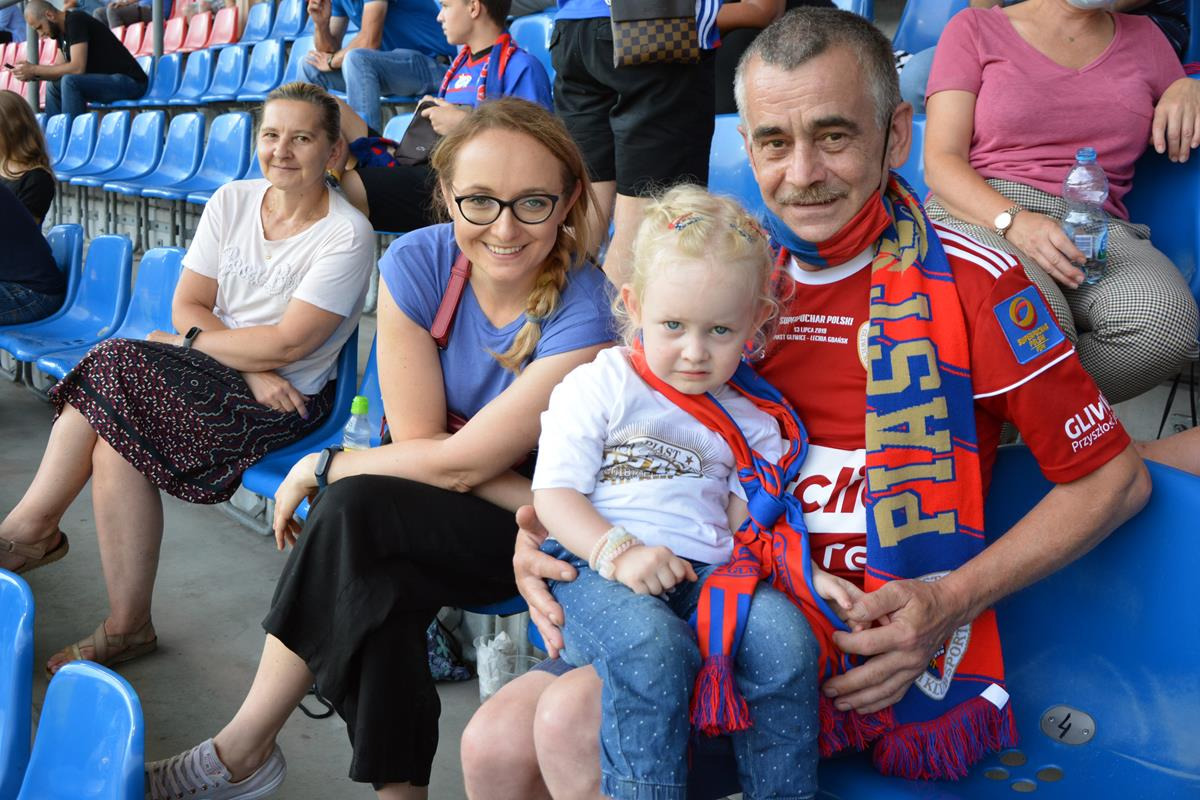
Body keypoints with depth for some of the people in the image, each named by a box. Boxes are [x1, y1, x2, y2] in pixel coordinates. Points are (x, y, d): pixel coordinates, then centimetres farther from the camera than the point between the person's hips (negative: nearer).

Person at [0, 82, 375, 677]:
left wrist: (196, 338, -6)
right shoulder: (232, 202, 7)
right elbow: (187, 306, 3)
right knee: (115, 443, -21)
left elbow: (288, 344, -16)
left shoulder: (346, 235, -11)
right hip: (215, 364, 6)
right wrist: (253, 367, -12)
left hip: (285, 399, -6)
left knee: (113, 370, -21)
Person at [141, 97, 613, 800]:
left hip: (527, 530, -4)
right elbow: (419, 437, -12)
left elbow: (459, 462, -23)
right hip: (434, 509, 4)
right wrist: (538, 500, -22)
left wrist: (323, 468, -12)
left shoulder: (585, 316, -25)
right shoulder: (418, 263, -11)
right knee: (380, 575, -29)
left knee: (355, 511, -27)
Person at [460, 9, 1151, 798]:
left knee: (577, 720, -25)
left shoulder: (971, 282, -7)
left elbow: (1115, 478, -2)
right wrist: (544, 536, -4)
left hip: (876, 641, -5)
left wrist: (952, 602, -14)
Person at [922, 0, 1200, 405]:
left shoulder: (1143, 38, 22)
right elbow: (940, 162, 1)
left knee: (1164, 314, -32)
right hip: (979, 216, -3)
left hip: (1094, 231, 4)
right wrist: (1014, 220, -18)